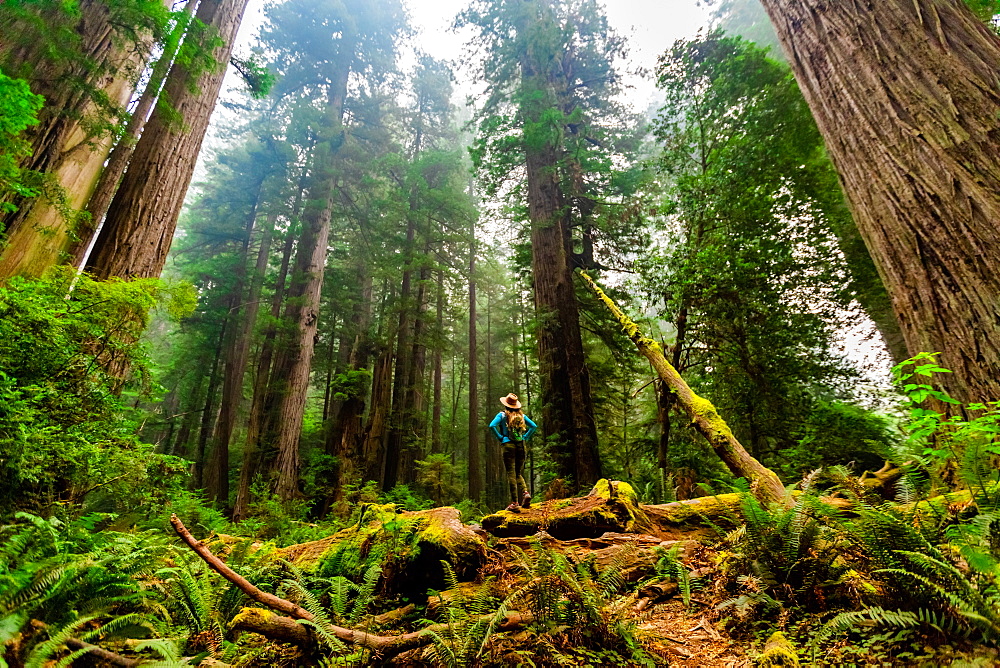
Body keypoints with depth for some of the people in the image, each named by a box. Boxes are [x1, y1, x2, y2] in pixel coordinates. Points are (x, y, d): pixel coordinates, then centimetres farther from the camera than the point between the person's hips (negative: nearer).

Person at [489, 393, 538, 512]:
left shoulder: (502, 414, -2)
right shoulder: (521, 415, 9)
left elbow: (492, 425, -15)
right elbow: (534, 426, 7)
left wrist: (500, 437, -5)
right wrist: (525, 437, 9)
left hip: (508, 445, -4)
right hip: (521, 445, 4)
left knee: (511, 474, -1)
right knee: (519, 473, 17)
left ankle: (515, 503, -3)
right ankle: (525, 492, -7)